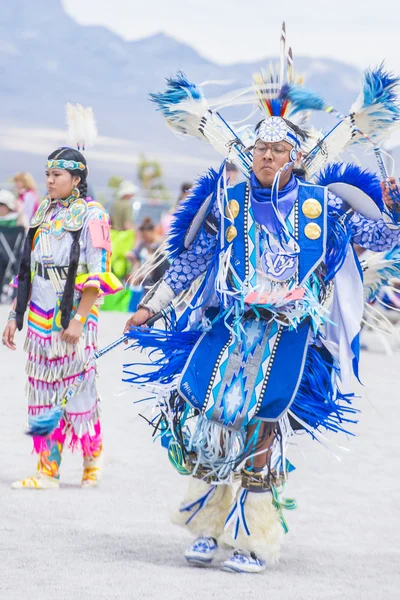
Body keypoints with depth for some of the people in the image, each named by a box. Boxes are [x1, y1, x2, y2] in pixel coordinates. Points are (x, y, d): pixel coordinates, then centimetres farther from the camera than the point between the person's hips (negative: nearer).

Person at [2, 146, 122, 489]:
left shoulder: (90, 216, -5)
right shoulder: (43, 214, 14)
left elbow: (95, 276, -11)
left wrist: (78, 321, -18)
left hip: (74, 315, -6)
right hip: (41, 316, 6)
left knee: (77, 387, -3)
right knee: (43, 393, 3)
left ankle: (93, 455, 17)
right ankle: (47, 471, 4)